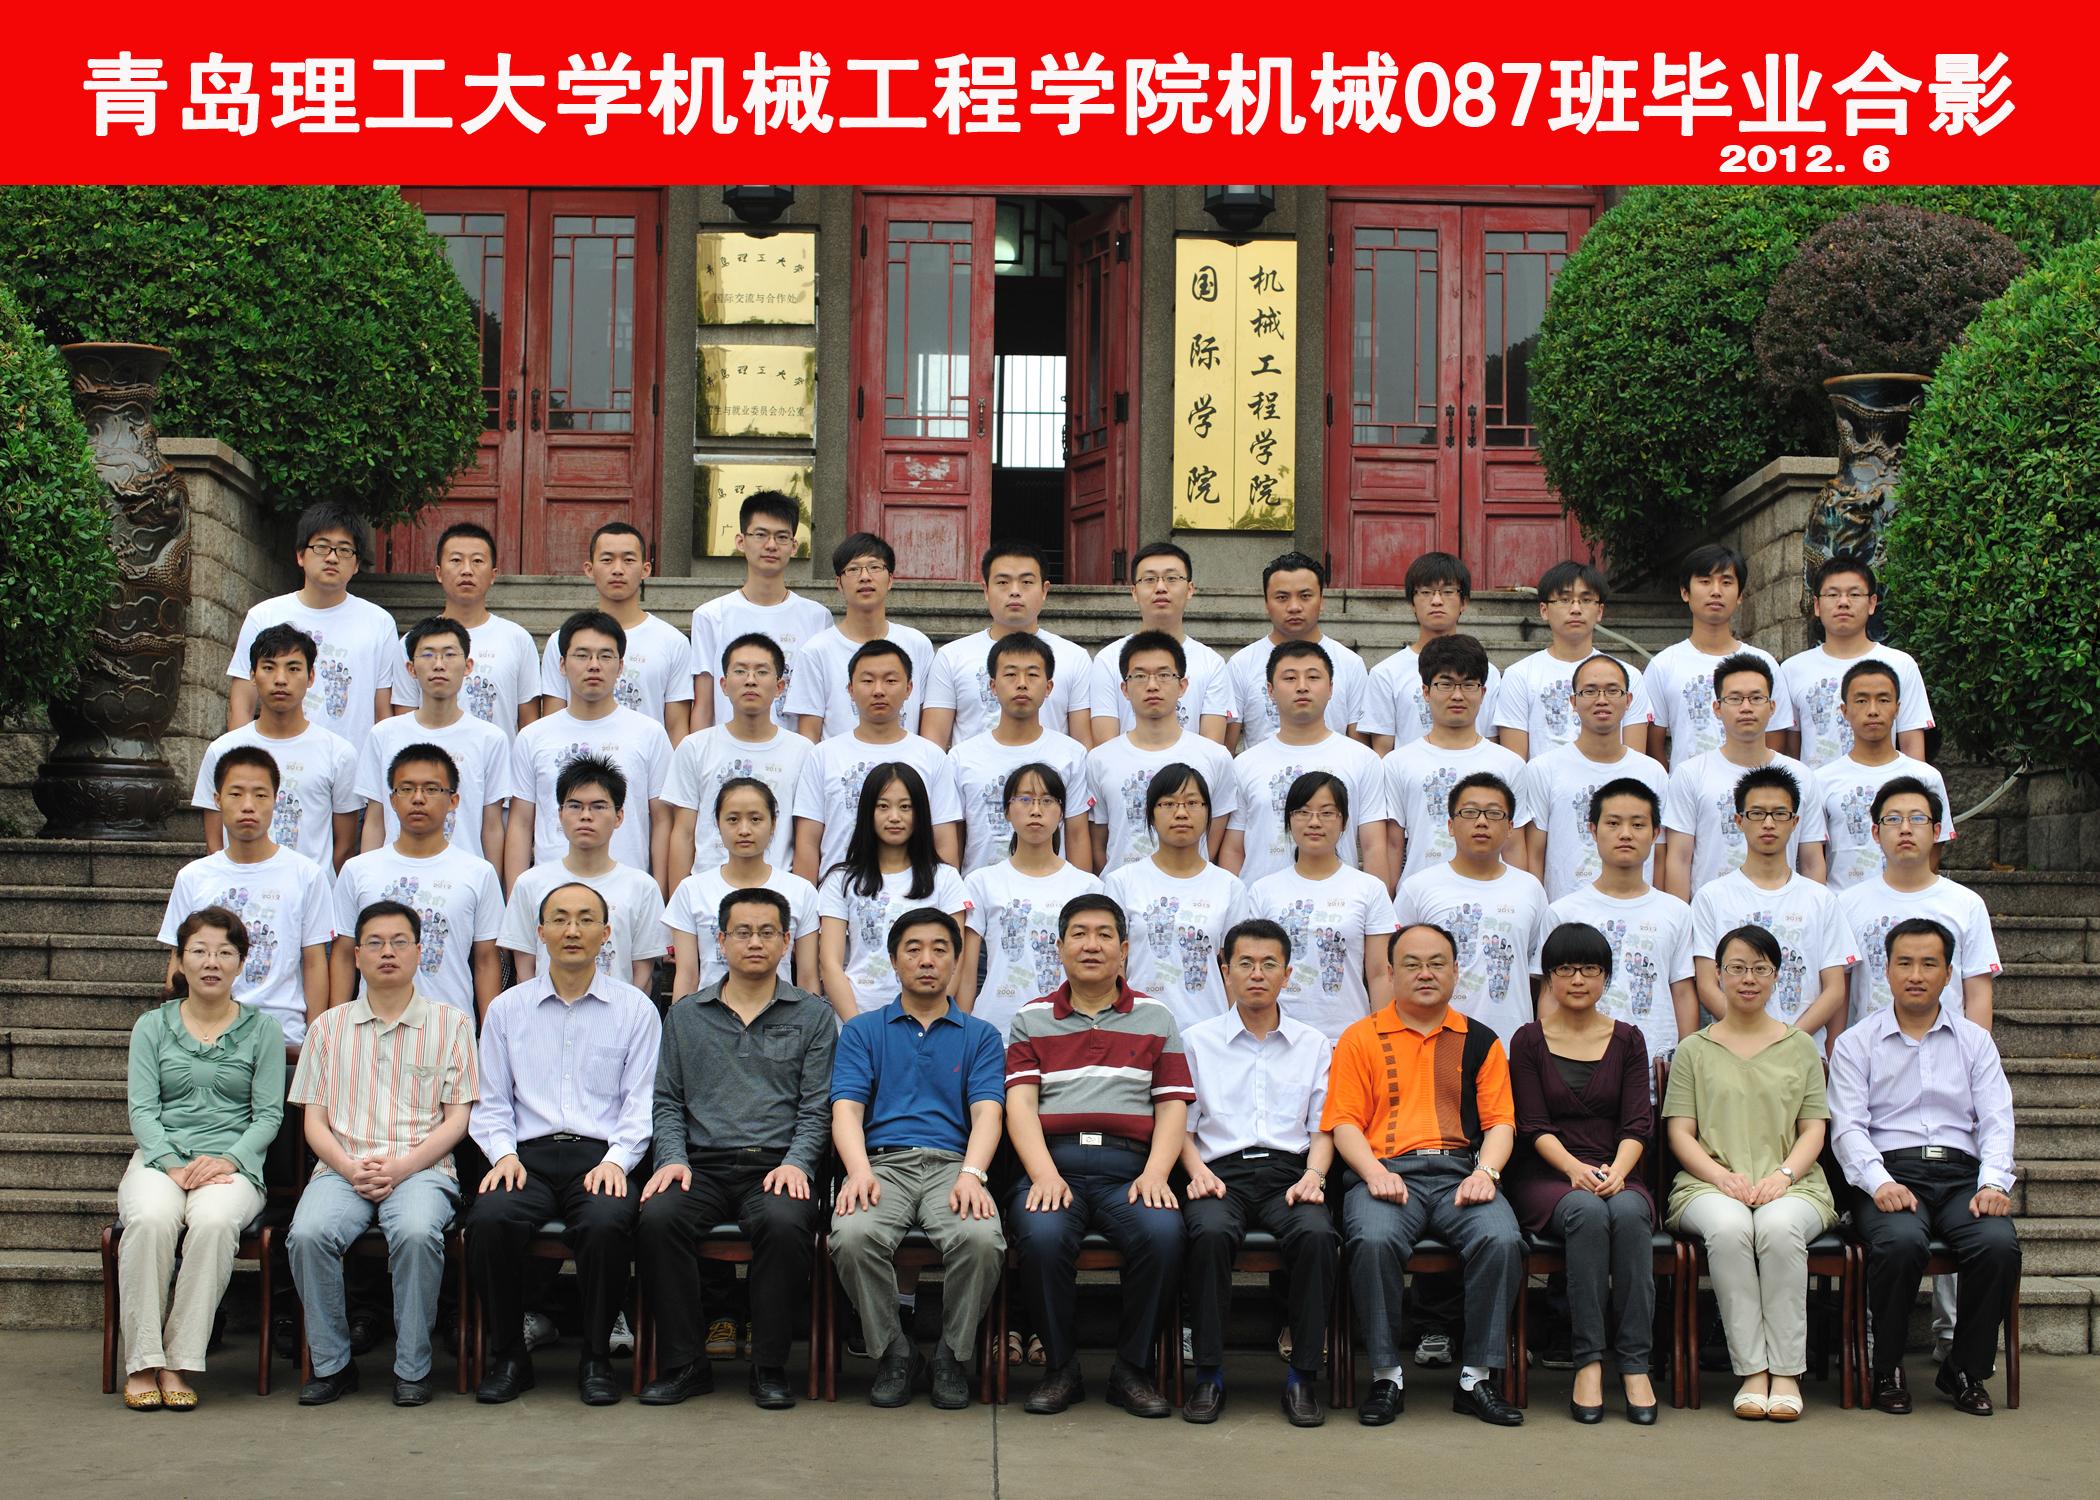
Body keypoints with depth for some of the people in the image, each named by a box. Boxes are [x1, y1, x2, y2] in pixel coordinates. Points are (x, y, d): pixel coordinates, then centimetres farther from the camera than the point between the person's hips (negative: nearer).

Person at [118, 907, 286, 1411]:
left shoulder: (262, 1029, 12)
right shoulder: (152, 1027, 14)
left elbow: (269, 1114, 5)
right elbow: (142, 1109, 4)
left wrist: (229, 1159, -13)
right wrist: (172, 1165, -13)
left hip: (232, 1164, -1)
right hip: (160, 1157, 1)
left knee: (214, 1219, -35)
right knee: (151, 1217, -34)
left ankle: (179, 1362, -27)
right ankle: (142, 1362, -24)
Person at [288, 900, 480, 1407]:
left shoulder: (451, 1023, 11)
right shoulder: (330, 1027, 18)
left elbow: (456, 1119, 5)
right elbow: (314, 1120, 13)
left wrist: (399, 1167, -11)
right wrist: (350, 1167, -8)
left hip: (421, 1168, -2)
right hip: (343, 1167, 2)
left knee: (417, 1232, -35)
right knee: (309, 1233, -30)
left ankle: (412, 1367, -17)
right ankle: (331, 1364, -12)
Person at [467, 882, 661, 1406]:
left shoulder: (635, 1009, 11)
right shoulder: (506, 1009, 17)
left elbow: (641, 1104, 5)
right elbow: (491, 1104, 15)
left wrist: (615, 1160, -11)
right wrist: (504, 1154, -4)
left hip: (602, 1154, -1)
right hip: (527, 1154, 2)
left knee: (606, 1224, -34)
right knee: (489, 1221, -30)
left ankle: (596, 1359, -13)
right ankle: (508, 1356, -10)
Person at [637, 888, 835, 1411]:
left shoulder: (812, 1016, 12)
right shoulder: (685, 1015, 19)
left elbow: (817, 1107, 5)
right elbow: (667, 1100, 15)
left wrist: (795, 1163, -11)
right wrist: (673, 1158, -3)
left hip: (778, 1164, -2)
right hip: (702, 1165, 2)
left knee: (785, 1223, -35)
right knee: (658, 1218, -29)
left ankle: (769, 1366, -19)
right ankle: (684, 1362, -17)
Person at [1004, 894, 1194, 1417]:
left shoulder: (1156, 1018, 20)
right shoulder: (1032, 1018, 18)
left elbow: (1172, 1106, 12)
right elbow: (1020, 1103, 5)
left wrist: (1155, 1174, -7)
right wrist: (1044, 1175, -12)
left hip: (1130, 1169, 1)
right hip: (1052, 1165, 0)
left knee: (1163, 1232, -31)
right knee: (1042, 1234, -34)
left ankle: (1132, 1370, -11)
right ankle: (1061, 1368, -11)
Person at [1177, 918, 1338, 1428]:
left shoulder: (1314, 1044, 19)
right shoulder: (1197, 1041, 16)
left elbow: (1323, 1128, 15)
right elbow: (1181, 1124, 12)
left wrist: (1313, 1175, -4)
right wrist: (1198, 1172, -7)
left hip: (1289, 1171, 1)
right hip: (1221, 1170, -1)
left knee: (1317, 1233, -33)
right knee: (1210, 1231, -36)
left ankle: (1303, 1376, -22)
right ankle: (1209, 1374, -25)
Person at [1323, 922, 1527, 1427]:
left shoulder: (1480, 1042, 20)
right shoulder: (1361, 1038, 15)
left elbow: (1500, 1121, 13)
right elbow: (1344, 1123, 7)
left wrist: (1485, 1172, -7)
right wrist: (1374, 1172, -11)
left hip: (1460, 1171, 2)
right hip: (1386, 1171, -1)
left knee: (1502, 1240, -29)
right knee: (1373, 1241, -34)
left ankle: (1477, 1377, -17)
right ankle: (1386, 1376, -18)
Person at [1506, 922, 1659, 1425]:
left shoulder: (1627, 1040, 13)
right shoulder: (1528, 1041, 8)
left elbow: (1638, 1124, 4)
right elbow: (1534, 1125, 0)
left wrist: (1615, 1171, -16)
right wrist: (1577, 1170, -19)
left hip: (1615, 1173, 2)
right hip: (1546, 1177, -1)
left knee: (1628, 1212, -34)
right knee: (1588, 1212, -35)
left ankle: (1634, 1363, -31)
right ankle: (1588, 1360, -32)